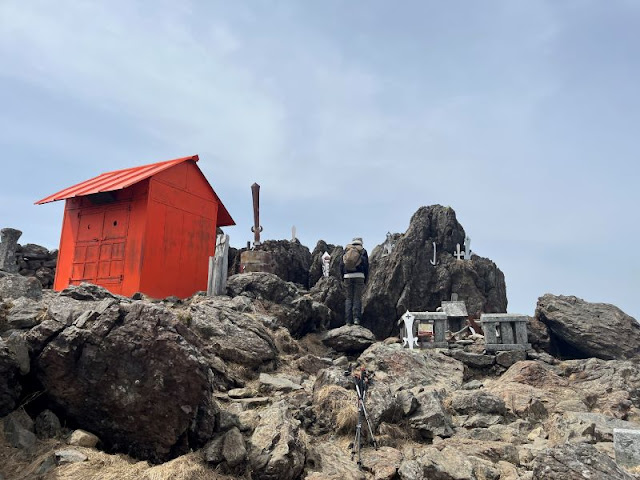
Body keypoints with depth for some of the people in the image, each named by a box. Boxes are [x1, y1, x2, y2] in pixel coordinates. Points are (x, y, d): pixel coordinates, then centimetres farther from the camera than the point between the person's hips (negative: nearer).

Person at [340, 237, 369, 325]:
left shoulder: (346, 250, 14)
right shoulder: (363, 252, 9)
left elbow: (341, 265, 9)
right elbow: (366, 266, 4)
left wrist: (343, 277, 15)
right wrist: (365, 281, 10)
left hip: (348, 276, 2)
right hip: (359, 276, -2)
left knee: (349, 298, 7)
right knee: (357, 298, 3)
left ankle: (348, 320, 2)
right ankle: (356, 318, -9)